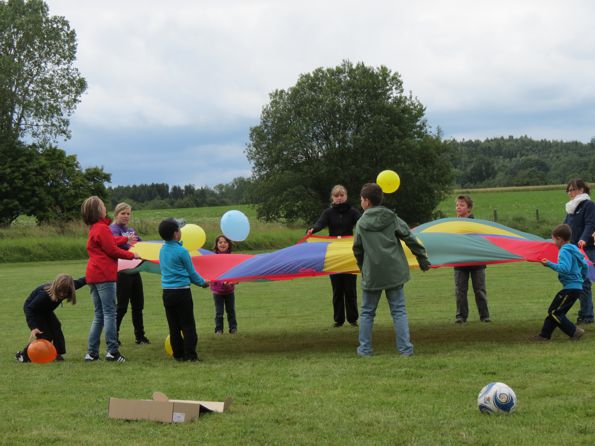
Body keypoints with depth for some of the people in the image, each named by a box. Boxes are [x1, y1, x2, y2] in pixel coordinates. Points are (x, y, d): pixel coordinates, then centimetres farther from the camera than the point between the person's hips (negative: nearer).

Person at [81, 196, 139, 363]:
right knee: (110, 313, -7)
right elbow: (112, 250, -13)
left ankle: (92, 352, 10)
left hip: (93, 275, 9)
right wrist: (131, 255, 0)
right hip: (104, 275, -9)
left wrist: (125, 239, 44)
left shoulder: (94, 228, 17)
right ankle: (112, 352, -8)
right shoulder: (102, 228, -13)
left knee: (99, 315, 13)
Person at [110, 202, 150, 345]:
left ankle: (140, 336, 18)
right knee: (121, 306, -6)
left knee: (138, 304, 10)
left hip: (134, 271, 8)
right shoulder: (113, 229, -6)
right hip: (122, 271, -7)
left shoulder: (131, 230, 17)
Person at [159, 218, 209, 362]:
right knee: (188, 325, -1)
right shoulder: (182, 251, -12)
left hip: (167, 292, 6)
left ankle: (178, 354, 12)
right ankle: (190, 355, -3)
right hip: (182, 291, -6)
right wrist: (203, 282, 13)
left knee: (174, 326, 10)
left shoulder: (162, 250, 7)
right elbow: (191, 272, -4)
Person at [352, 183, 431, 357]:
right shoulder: (392, 218, 0)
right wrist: (423, 259, 6)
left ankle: (365, 348, 14)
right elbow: (410, 238, -2)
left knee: (367, 312, 13)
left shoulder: (361, 223, 0)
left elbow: (357, 250, 6)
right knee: (398, 311, 5)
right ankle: (405, 348, -2)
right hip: (394, 272, 1)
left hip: (371, 274, 0)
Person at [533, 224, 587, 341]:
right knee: (553, 311, 14)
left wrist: (550, 264, -24)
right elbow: (584, 265, 23)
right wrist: (583, 278, 35)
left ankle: (574, 331, -7)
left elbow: (565, 268, -28)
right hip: (577, 286, 10)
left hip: (570, 288, -10)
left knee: (554, 312, -7)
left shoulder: (564, 251, -15)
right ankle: (545, 335, 17)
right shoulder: (575, 250, 15)